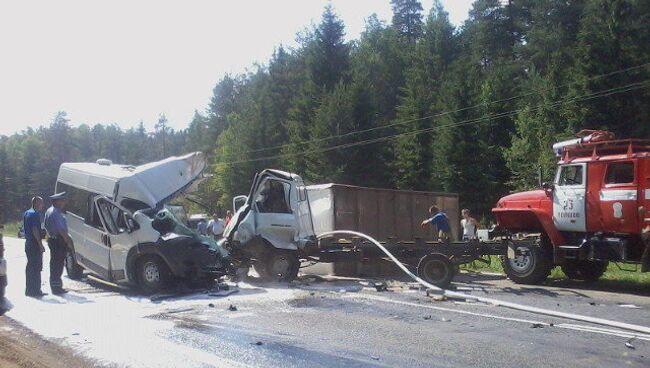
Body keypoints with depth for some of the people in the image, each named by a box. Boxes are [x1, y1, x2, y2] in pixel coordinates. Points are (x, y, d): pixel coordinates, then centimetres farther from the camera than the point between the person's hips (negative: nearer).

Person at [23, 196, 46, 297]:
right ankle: (35, 291, -4)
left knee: (30, 267, 15)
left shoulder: (26, 213, 15)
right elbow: (35, 230, -22)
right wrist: (40, 244, -21)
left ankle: (29, 290, 21)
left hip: (28, 242, 10)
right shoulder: (35, 214, -16)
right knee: (36, 268, -5)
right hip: (34, 243, -10)